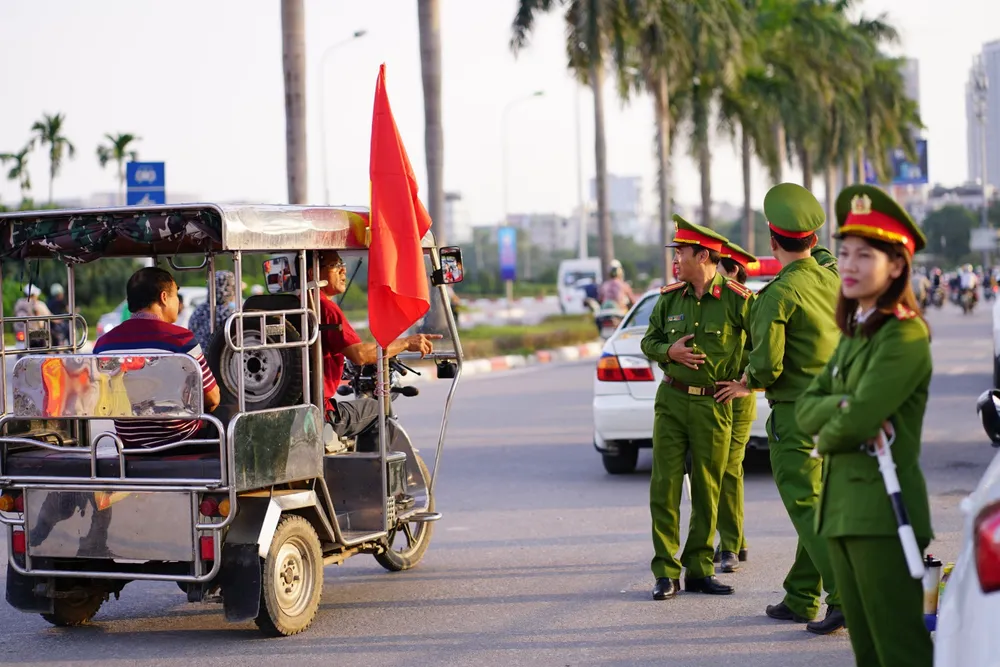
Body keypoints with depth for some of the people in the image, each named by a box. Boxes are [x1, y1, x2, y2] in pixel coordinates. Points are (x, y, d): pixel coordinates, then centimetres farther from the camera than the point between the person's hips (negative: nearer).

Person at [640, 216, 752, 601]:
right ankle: (666, 572, 4)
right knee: (665, 486, -1)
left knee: (707, 490, 6)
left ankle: (699, 570, 17)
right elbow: (649, 341, 15)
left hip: (713, 405, -3)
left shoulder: (736, 299, -7)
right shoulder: (669, 297, 5)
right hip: (672, 399, 3)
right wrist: (669, 351, -5)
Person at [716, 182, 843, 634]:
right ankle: (800, 599, 23)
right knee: (820, 505, 14)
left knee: (808, 510, -5)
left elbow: (766, 364, -21)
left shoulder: (778, 295, -15)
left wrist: (748, 384, 2)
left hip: (795, 414, -8)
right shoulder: (834, 283, 7)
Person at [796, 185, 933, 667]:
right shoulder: (854, 333, 16)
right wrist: (844, 405, -12)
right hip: (842, 505, 9)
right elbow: (805, 409, 8)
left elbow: (859, 420, -20)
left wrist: (826, 440, 1)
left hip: (882, 507, -9)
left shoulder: (905, 336, -12)